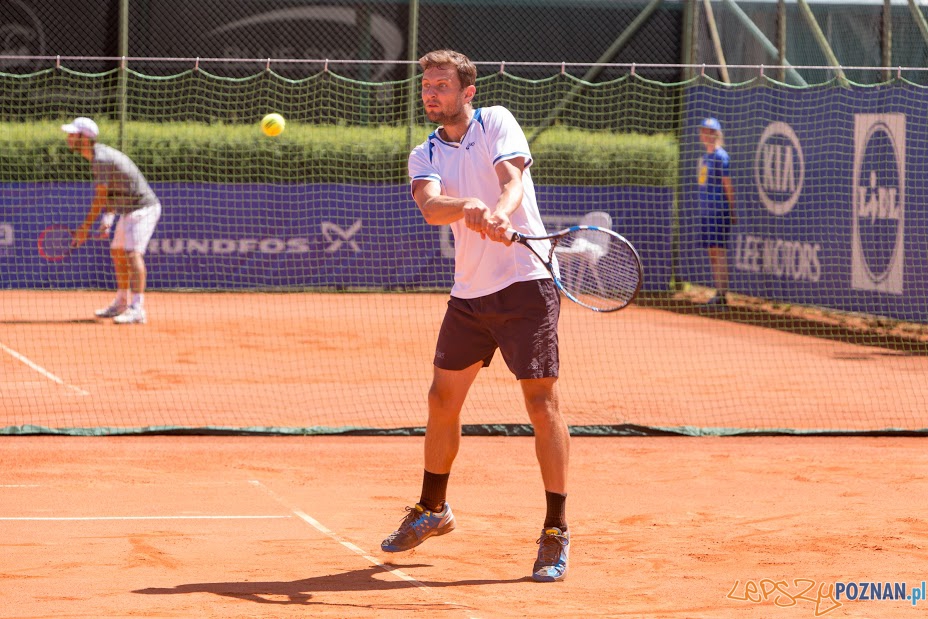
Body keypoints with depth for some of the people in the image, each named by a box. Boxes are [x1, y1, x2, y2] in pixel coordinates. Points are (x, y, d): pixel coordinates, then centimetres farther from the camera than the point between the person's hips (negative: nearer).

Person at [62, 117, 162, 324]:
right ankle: (121, 303, 32)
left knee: (133, 253, -23)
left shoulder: (101, 159, -22)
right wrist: (108, 219, 4)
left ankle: (137, 309, -32)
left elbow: (100, 198, -18)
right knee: (117, 253, 19)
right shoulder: (98, 155, 9)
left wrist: (85, 227, -11)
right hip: (128, 210, 11)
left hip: (143, 207, -11)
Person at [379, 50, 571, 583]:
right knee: (443, 398, 10)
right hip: (470, 292, 5)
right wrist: (466, 207, -36)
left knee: (542, 400, -8)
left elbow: (513, 180, -18)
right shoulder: (425, 155, 7)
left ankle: (556, 533, -4)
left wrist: (500, 214, -41)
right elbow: (429, 206, -13)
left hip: (526, 283, -5)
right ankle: (433, 511, 30)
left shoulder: (496, 122, -2)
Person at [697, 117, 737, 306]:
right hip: (706, 210, 9)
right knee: (712, 252, 9)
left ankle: (722, 293, -13)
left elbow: (727, 185, -10)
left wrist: (732, 211, -12)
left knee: (719, 250, -11)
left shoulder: (720, 156, -9)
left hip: (719, 209, -9)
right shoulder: (704, 157, 17)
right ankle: (718, 291, 12)